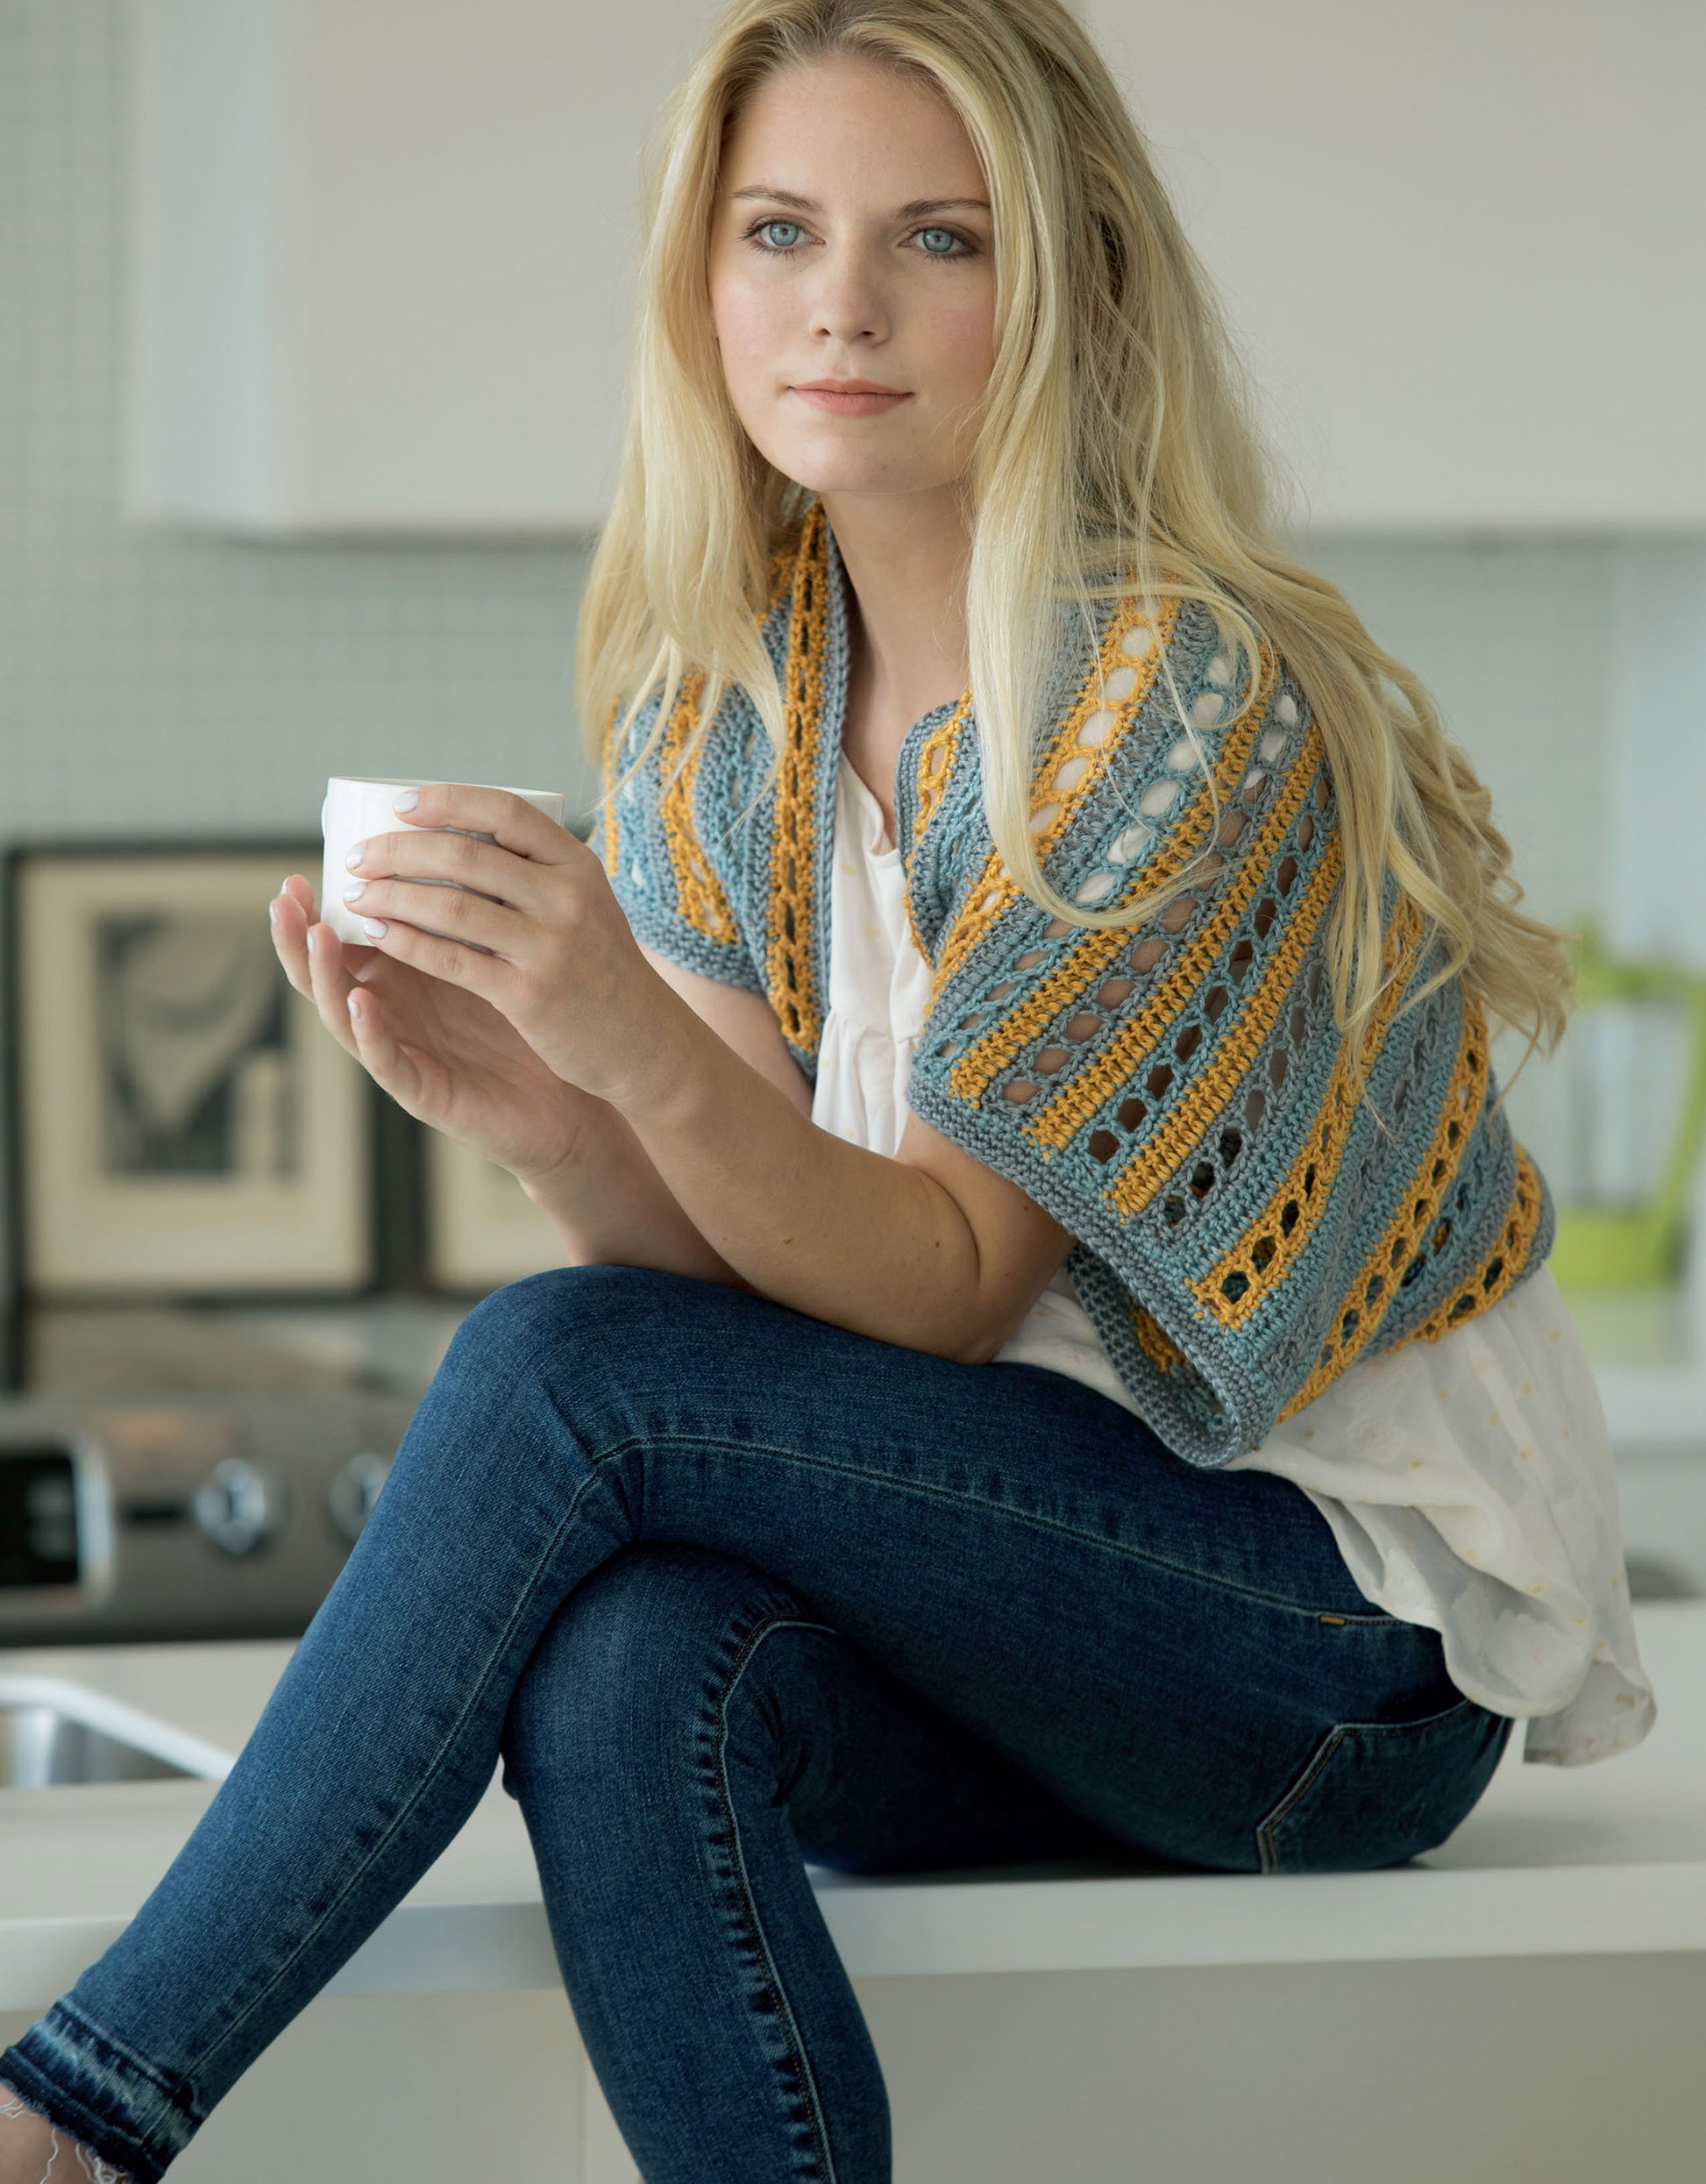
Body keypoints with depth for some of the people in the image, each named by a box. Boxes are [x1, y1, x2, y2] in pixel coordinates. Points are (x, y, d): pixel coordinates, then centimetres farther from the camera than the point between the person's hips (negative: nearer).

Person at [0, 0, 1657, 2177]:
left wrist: (649, 1051, -36)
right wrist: (552, 1120, -23)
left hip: (1362, 1628, -5)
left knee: (559, 1371, -25)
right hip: (1012, 1577, 5)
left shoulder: (1194, 697, -17)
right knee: (621, 1674, -31)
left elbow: (957, 1280, -19)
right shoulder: (715, 718, 4)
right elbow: (738, 1264, -1)